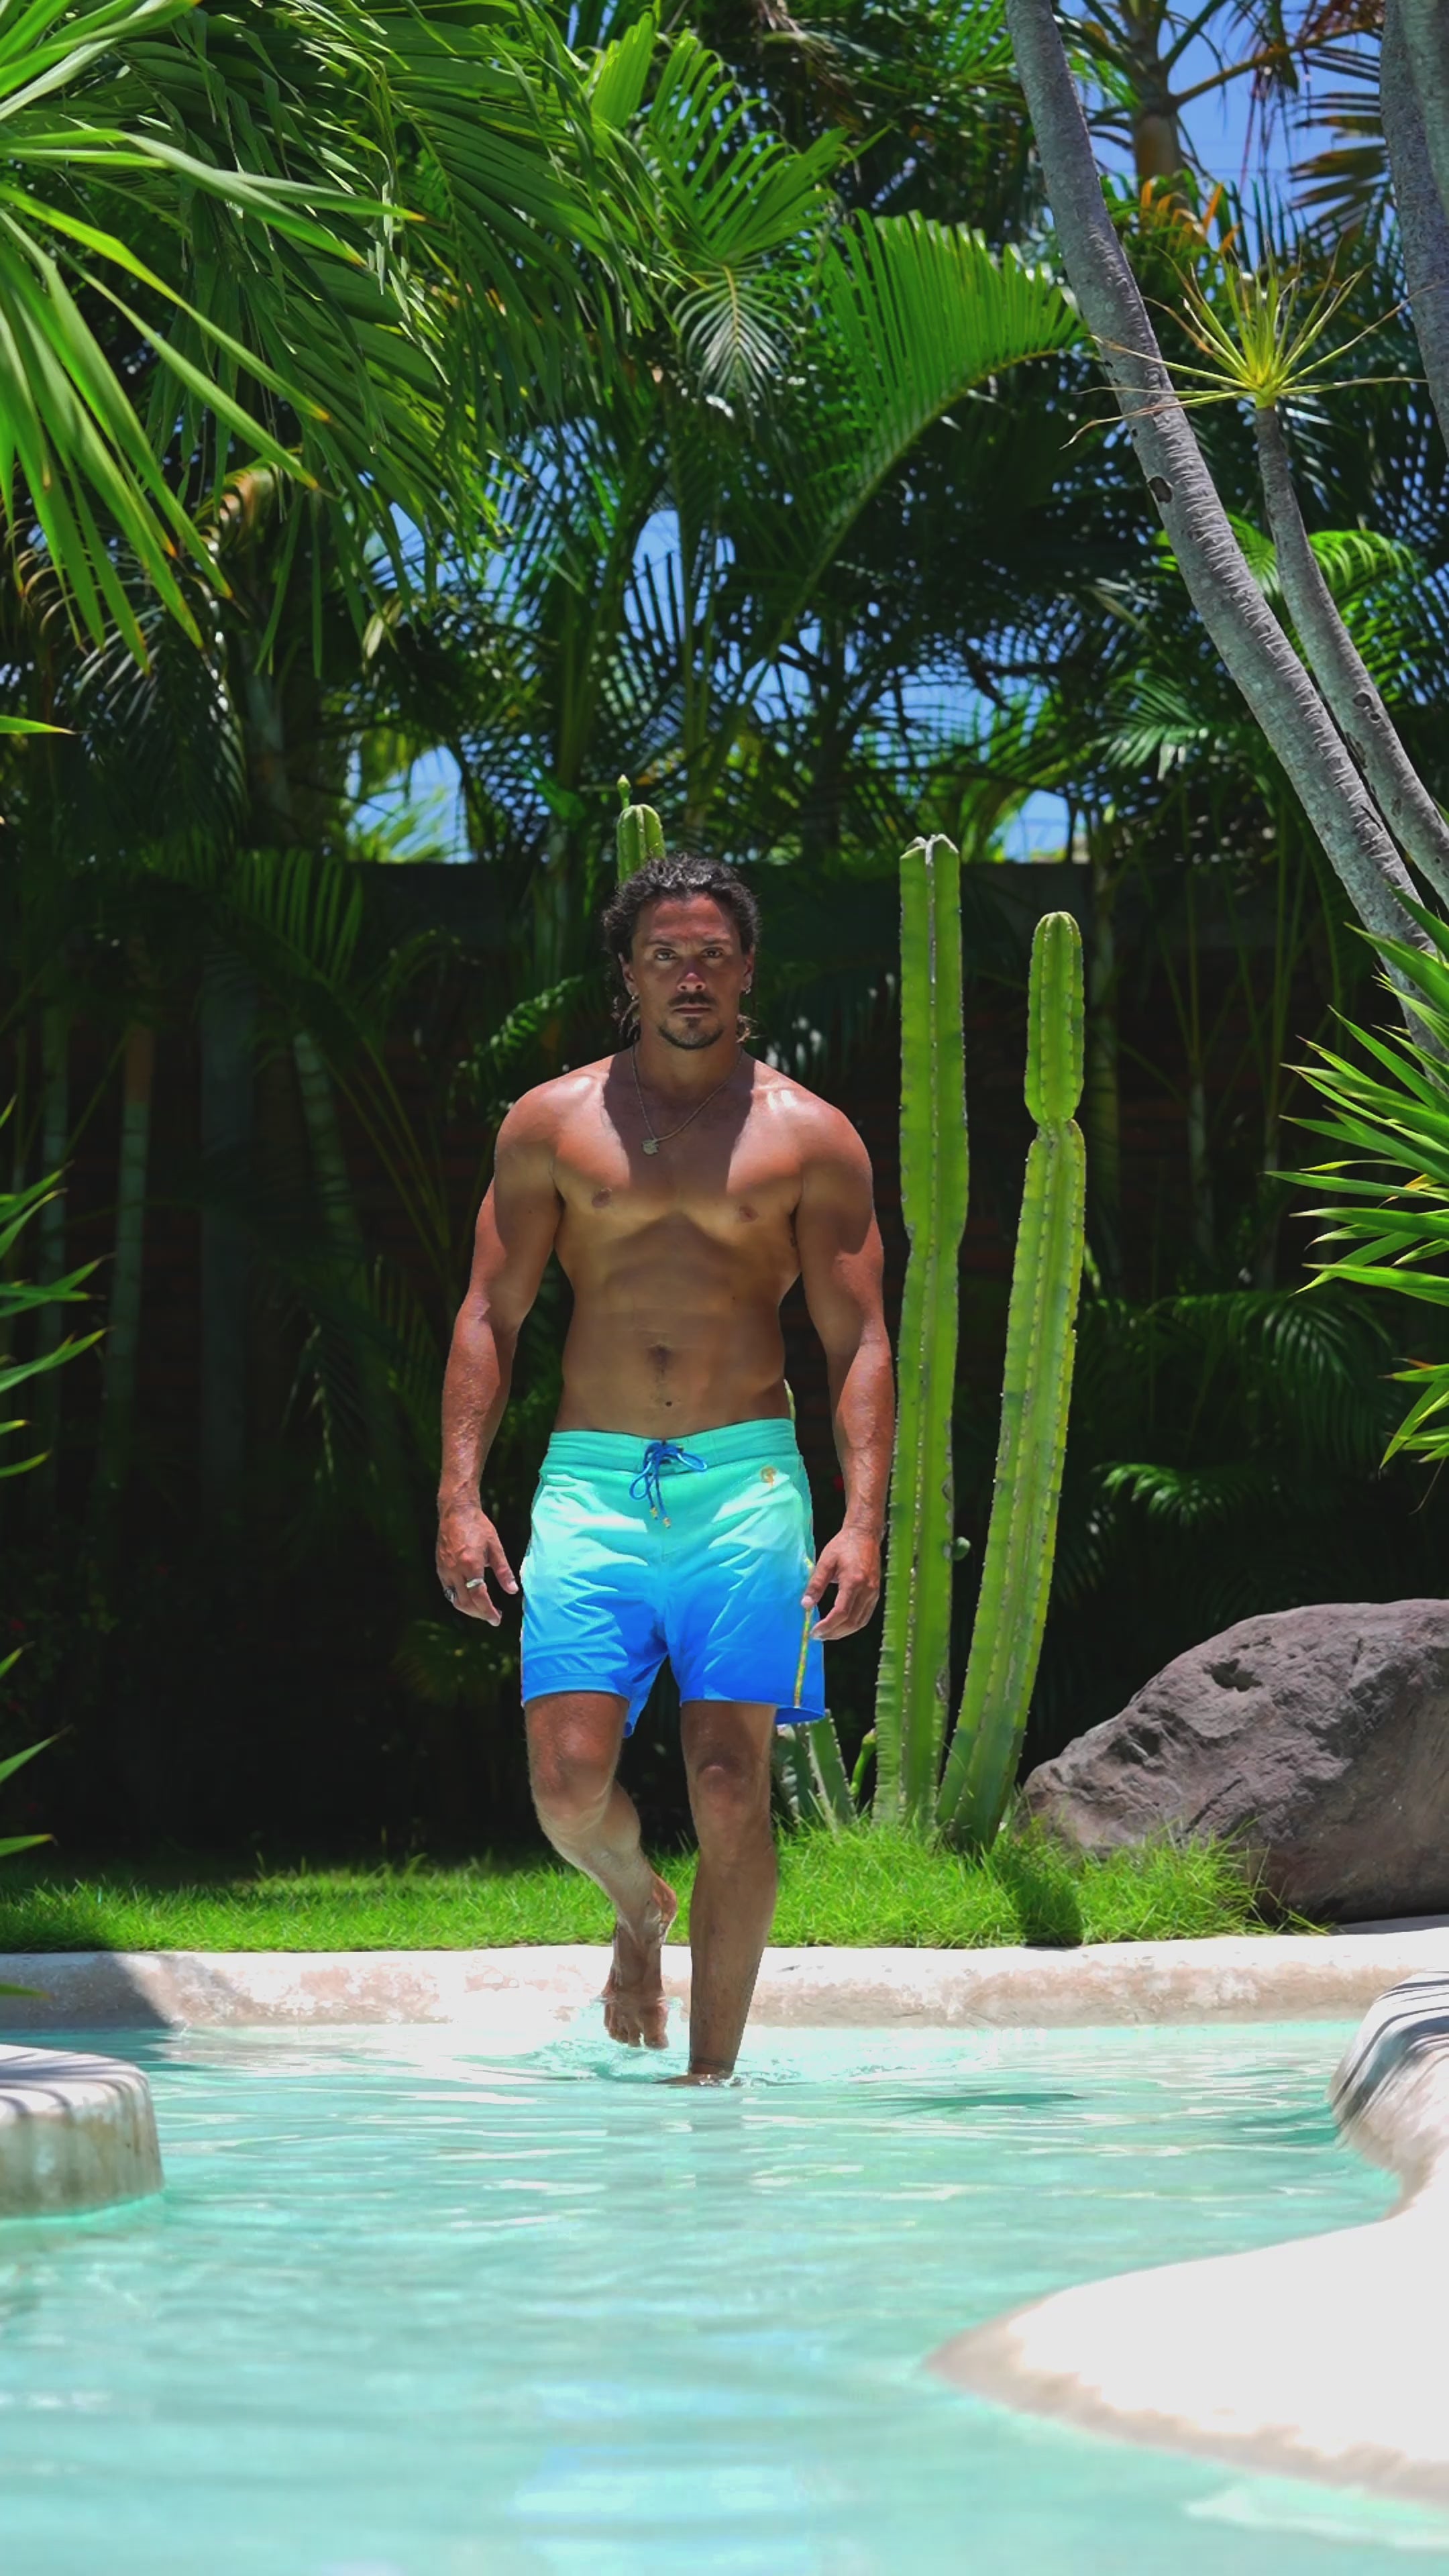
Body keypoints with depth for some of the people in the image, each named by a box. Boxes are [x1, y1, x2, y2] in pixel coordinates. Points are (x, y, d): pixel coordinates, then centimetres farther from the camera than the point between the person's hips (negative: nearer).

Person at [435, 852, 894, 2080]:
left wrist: (863, 1521, -9)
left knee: (732, 1794, -6)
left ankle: (713, 2075, 5)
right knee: (569, 1781, -11)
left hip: (745, 1483, -1)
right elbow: (489, 1314, 10)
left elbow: (860, 1343, 4)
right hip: (591, 1481, 1)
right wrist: (461, 1495, -1)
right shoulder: (552, 1123, 10)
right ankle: (638, 1907, 23)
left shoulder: (810, 1137, 7)